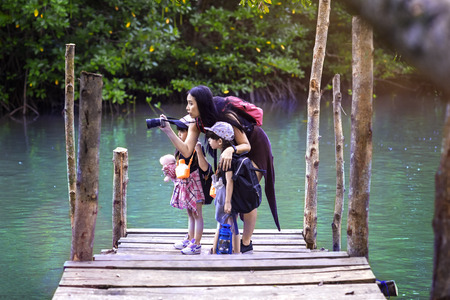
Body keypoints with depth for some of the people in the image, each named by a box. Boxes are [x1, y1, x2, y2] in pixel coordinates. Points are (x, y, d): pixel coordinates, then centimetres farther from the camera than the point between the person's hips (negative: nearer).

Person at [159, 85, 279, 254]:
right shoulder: (197, 124, -17)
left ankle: (246, 243, -1)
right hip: (234, 149, 7)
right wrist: (168, 131, -35)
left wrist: (231, 150, -51)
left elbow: (246, 145, -31)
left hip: (255, 146, -7)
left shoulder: (227, 117, -35)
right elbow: (186, 150, -26)